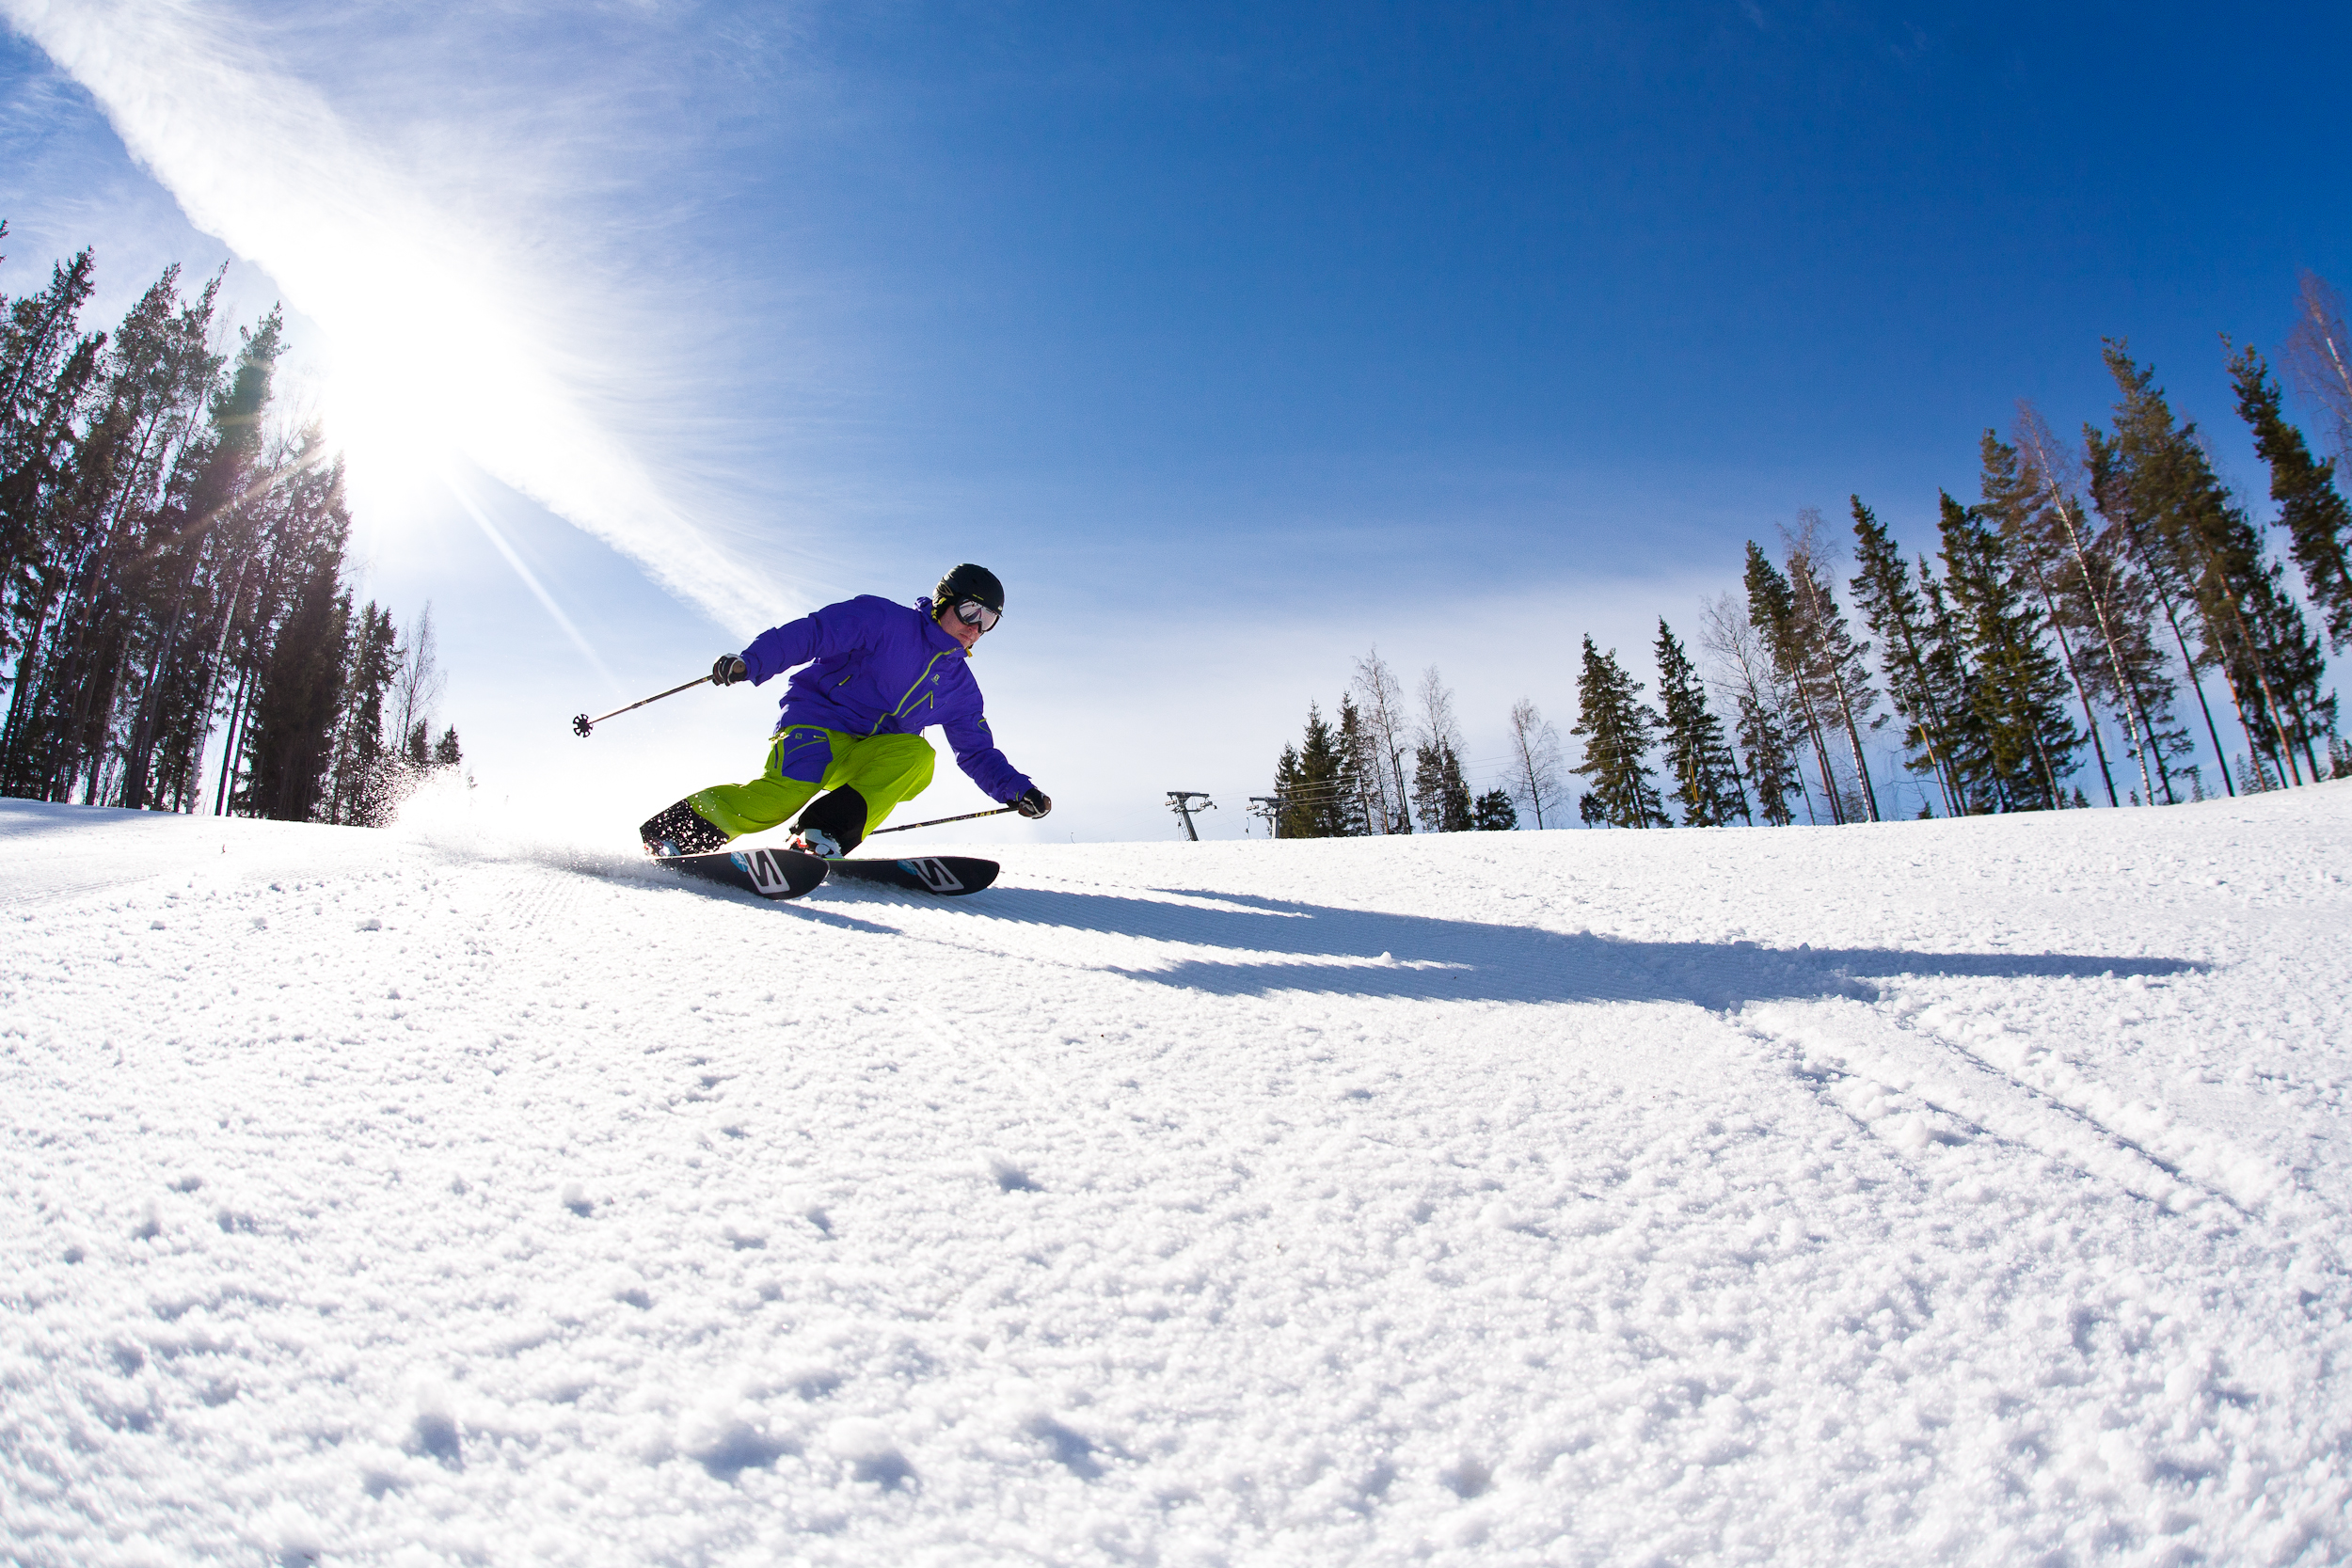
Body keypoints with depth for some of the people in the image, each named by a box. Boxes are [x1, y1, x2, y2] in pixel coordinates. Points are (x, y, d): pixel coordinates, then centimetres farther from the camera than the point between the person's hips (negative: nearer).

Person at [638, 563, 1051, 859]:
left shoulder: (960, 686, 15)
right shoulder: (884, 620, -4)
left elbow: (978, 752, 20)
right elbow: (810, 633, -12)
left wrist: (1018, 790, 6)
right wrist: (750, 662, -27)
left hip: (868, 758, 5)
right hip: (816, 725, -5)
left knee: (917, 755, -27)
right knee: (782, 796, -31)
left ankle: (825, 837, -35)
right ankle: (669, 833, -12)